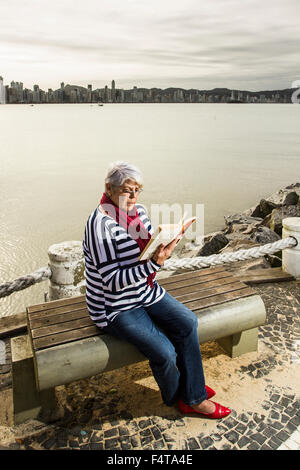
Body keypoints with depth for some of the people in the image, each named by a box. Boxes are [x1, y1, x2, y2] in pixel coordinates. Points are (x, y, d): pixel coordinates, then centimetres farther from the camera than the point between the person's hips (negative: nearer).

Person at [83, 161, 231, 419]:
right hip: (115, 307, -7)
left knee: (187, 321, -9)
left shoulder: (139, 210, 0)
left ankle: (193, 395, 10)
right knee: (164, 351, -17)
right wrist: (154, 263, -34)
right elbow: (112, 281, -26)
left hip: (146, 291, 7)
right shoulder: (100, 224, -24)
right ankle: (178, 396, 17)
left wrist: (164, 246, -11)